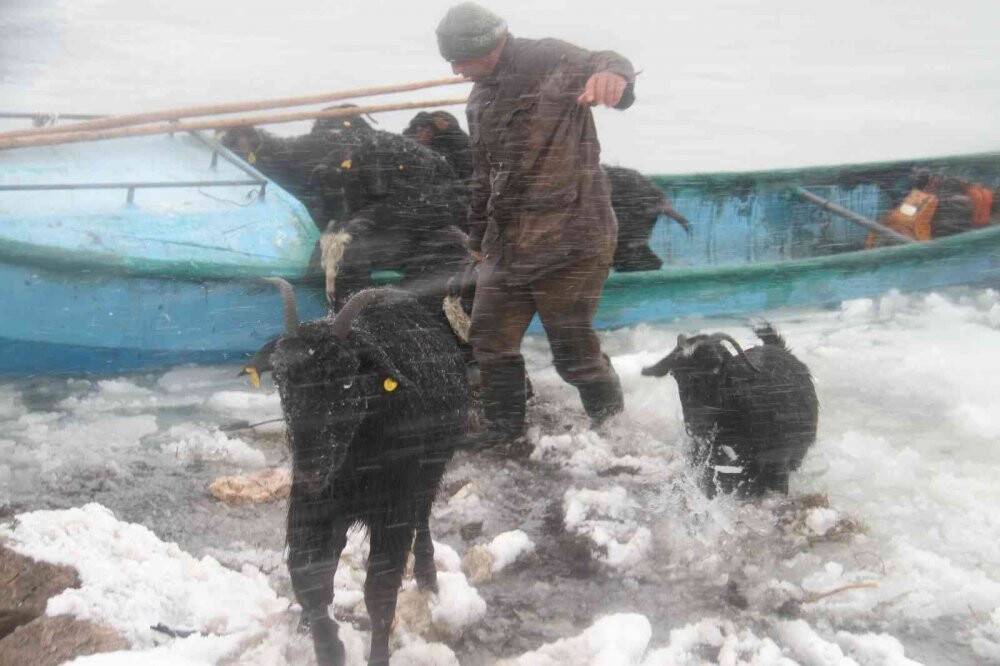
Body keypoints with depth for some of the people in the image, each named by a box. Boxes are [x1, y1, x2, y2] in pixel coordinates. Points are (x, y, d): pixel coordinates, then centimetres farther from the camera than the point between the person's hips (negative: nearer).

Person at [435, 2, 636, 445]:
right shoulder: (481, 99, 15)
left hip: (568, 239, -8)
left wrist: (613, 73, -55)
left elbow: (598, 64, -31)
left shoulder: (549, 61, -10)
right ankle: (504, 432, 29)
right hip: (506, 244, 8)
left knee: (573, 351, -3)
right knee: (490, 340, 11)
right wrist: (478, 238, 28)